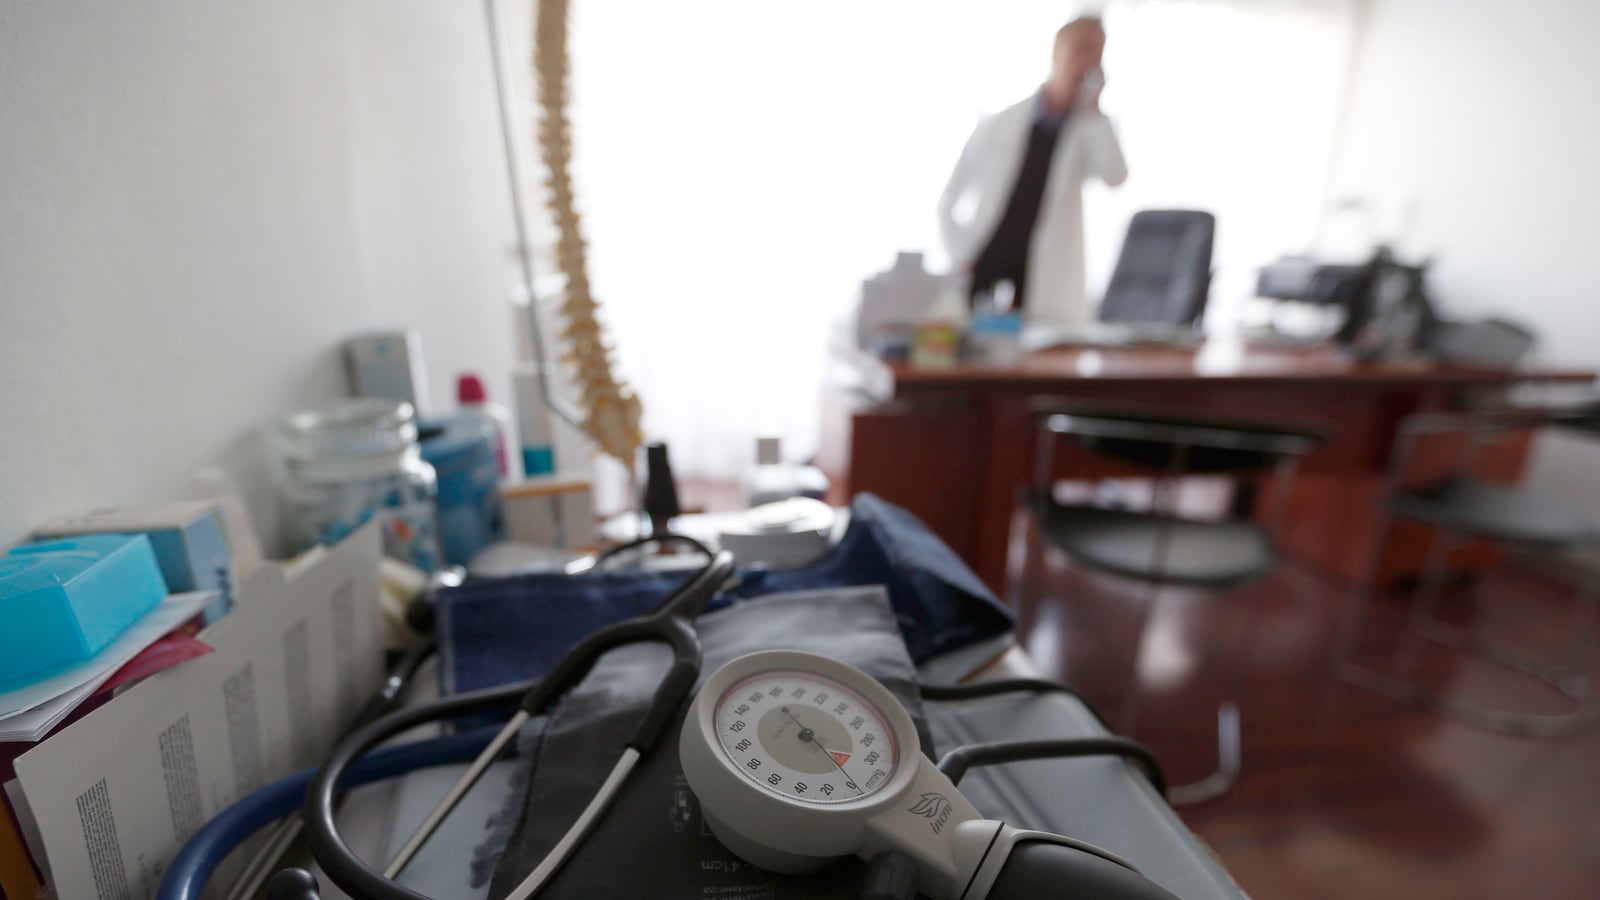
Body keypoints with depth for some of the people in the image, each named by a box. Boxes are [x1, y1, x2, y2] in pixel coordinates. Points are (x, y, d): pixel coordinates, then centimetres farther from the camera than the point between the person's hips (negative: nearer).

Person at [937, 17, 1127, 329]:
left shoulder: (1092, 131, 9)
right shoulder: (998, 124, 7)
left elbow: (1115, 177, -12)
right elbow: (949, 199, 9)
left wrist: (1093, 109, -7)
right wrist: (959, 260, -2)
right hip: (981, 279, 0)